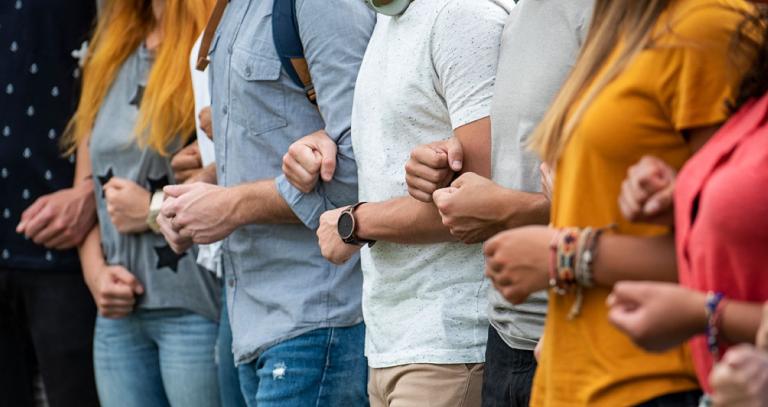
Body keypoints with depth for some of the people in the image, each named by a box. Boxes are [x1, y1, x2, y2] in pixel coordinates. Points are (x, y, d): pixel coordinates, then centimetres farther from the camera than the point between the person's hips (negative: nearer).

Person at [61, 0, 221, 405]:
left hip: (195, 310, -7)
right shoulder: (110, 54, 16)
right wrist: (96, 271, 4)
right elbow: (86, 185, 20)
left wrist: (156, 212, -8)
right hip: (121, 313, 7)